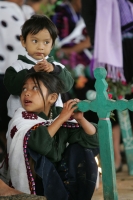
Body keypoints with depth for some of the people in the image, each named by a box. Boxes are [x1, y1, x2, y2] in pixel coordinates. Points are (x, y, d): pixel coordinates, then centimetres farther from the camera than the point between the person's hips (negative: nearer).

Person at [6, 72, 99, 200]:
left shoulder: (61, 114, -4)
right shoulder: (22, 119, -13)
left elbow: (94, 139, -9)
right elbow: (39, 143, -33)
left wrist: (80, 119, -24)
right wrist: (61, 119, -31)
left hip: (60, 177, 4)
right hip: (34, 183, -4)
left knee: (81, 147, -10)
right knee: (35, 148, -28)